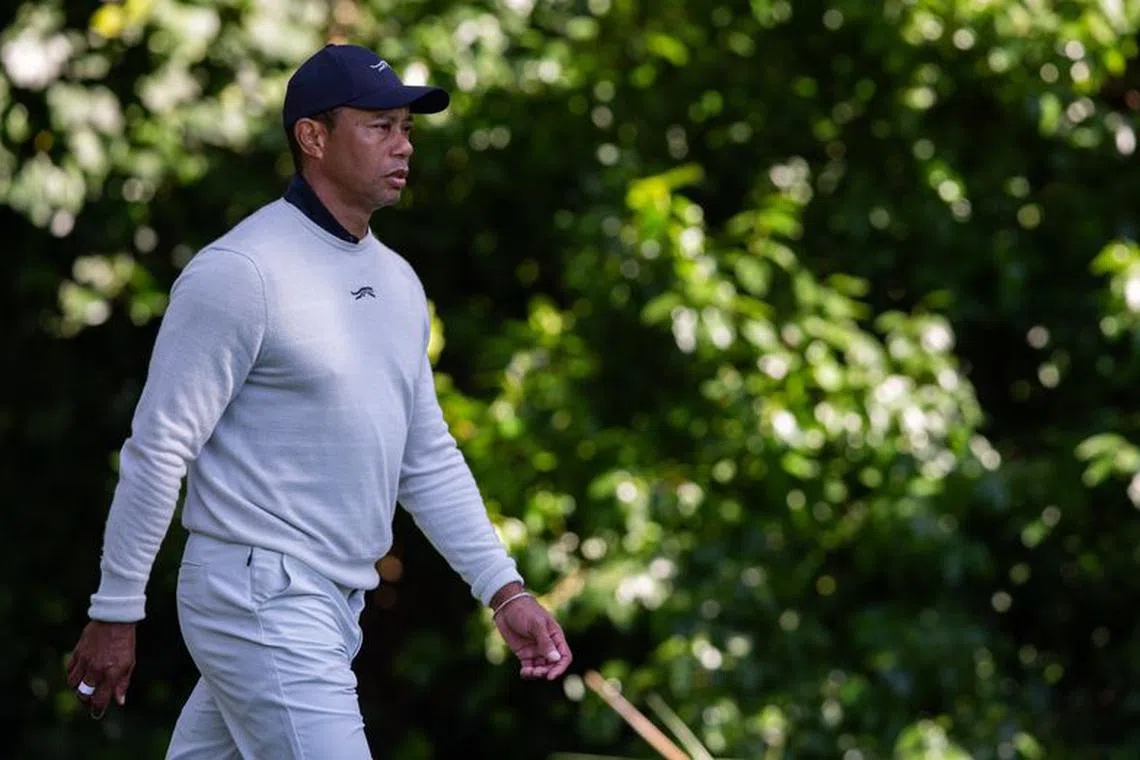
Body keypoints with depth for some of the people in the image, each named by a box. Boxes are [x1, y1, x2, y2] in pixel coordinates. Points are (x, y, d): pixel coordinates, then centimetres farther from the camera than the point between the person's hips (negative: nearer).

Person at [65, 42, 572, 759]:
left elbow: (428, 458, 19)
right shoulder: (240, 270, -13)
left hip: (335, 605, 8)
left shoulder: (398, 281, 13)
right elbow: (158, 447, -12)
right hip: (257, 597, -8)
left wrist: (504, 590, 10)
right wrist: (115, 612, -11)